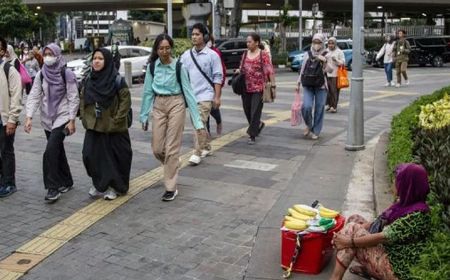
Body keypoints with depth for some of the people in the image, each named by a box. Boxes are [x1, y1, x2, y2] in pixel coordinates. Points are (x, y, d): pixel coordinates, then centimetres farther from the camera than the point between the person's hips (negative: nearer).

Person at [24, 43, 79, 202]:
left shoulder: (66, 74, -9)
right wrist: (29, 117, -10)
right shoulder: (41, 75, 4)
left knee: (51, 151, -16)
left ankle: (53, 187, -9)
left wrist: (72, 120, -13)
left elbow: (73, 98, -9)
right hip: (47, 118, 5)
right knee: (58, 151, 12)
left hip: (62, 117, -5)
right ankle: (66, 182, 28)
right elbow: (34, 96, 1)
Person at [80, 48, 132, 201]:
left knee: (114, 158, 4)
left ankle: (115, 187, 23)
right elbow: (82, 100, 16)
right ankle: (99, 184, 22)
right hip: (93, 128, 5)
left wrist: (116, 120, -14)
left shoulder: (117, 80, -10)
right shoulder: (89, 80, 6)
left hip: (114, 129, -4)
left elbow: (126, 100, -10)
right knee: (90, 155, 0)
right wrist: (84, 118, 6)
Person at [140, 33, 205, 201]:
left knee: (172, 148, -2)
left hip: (176, 105, -4)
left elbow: (188, 92, -10)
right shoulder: (152, 66, 0)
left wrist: (197, 121, -12)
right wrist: (144, 115, 6)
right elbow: (148, 91, 6)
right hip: (158, 106, 4)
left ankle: (171, 188, 8)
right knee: (157, 148, 6)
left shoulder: (179, 67, -10)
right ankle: (172, 166, 39)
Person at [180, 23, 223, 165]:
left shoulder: (212, 55, -3)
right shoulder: (186, 55, 9)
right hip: (191, 95, 5)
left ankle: (197, 153, -7)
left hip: (205, 95, -5)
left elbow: (217, 77, -4)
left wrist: (217, 97, -8)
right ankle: (206, 148, 32)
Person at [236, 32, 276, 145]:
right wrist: (239, 71, 0)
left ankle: (252, 135, 3)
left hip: (258, 88, -6)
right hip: (246, 88, 6)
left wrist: (273, 86, -12)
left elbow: (270, 71, -8)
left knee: (255, 112, -5)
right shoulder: (245, 54, 11)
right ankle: (259, 124, 39)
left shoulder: (263, 54, -7)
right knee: (247, 110, 13)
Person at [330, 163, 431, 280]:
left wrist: (350, 241, -18)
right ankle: (367, 268, 4)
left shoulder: (417, 214, -25)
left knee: (352, 228, -15)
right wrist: (344, 234, -5)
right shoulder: (406, 203, 4)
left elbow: (385, 237, -27)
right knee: (354, 219, 6)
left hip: (396, 269, -10)